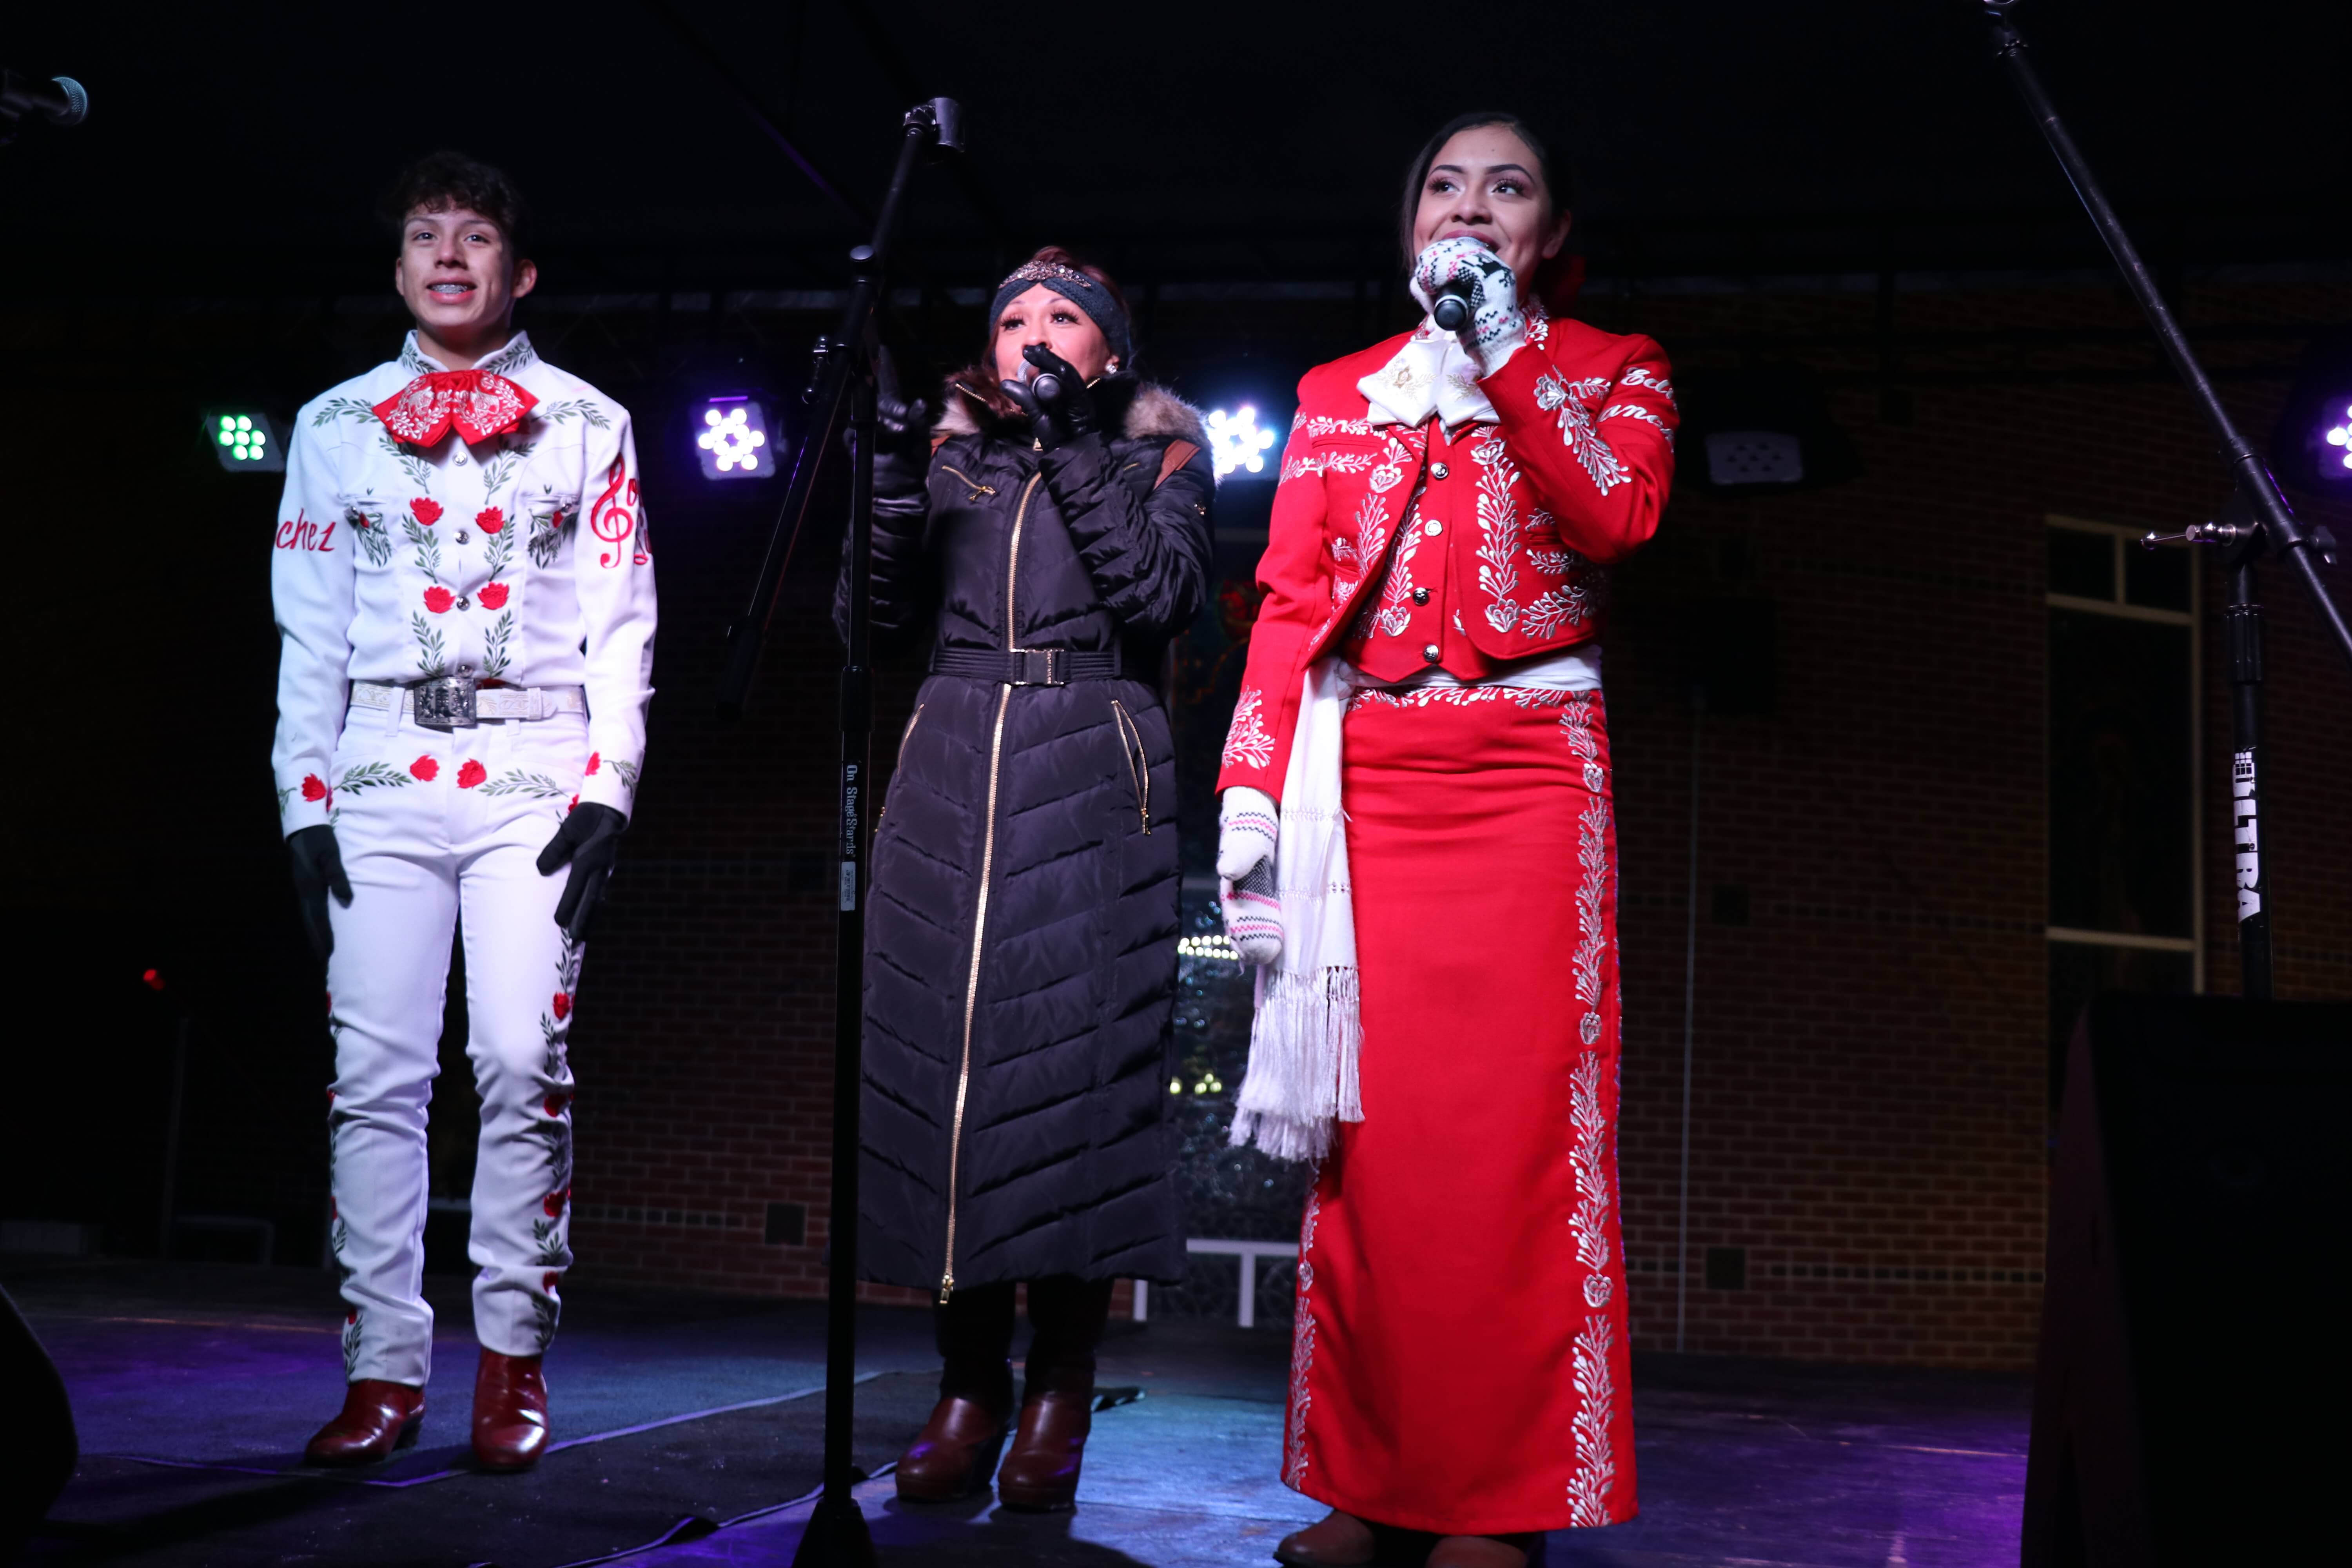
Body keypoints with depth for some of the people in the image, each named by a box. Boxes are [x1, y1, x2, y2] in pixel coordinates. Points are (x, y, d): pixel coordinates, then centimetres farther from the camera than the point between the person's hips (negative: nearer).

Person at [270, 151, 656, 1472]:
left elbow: (623, 626, 6)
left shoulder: (588, 426, 11)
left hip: (534, 778, -1)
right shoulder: (335, 427, 15)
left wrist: (609, 792, -5)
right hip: (382, 779, 2)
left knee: (523, 1064, -7)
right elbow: (309, 631, 12)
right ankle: (386, 1371, 4)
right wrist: (305, 802, 3)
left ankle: (514, 1362, 3)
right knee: (377, 1070, -3)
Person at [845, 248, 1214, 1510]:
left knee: (1075, 1061, -8)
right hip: (951, 771, 3)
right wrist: (889, 475, -4)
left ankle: (1060, 1393, 0)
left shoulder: (1159, 453, 13)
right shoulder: (951, 452, 19)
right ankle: (969, 1384, 4)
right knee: (944, 1058, -3)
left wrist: (1074, 445, -7)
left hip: (1089, 782, -3)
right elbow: (876, 619, 8)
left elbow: (1163, 594, -6)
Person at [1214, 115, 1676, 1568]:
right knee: (1369, 1126, 0)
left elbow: (1615, 514, -9)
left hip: (1526, 777, -2)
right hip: (1364, 784, 2)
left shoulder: (1612, 371, 12)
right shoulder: (1337, 395, 18)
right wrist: (1252, 786, -1)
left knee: (1515, 1123, -6)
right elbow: (1288, 600, 9)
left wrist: (1504, 347, -9)